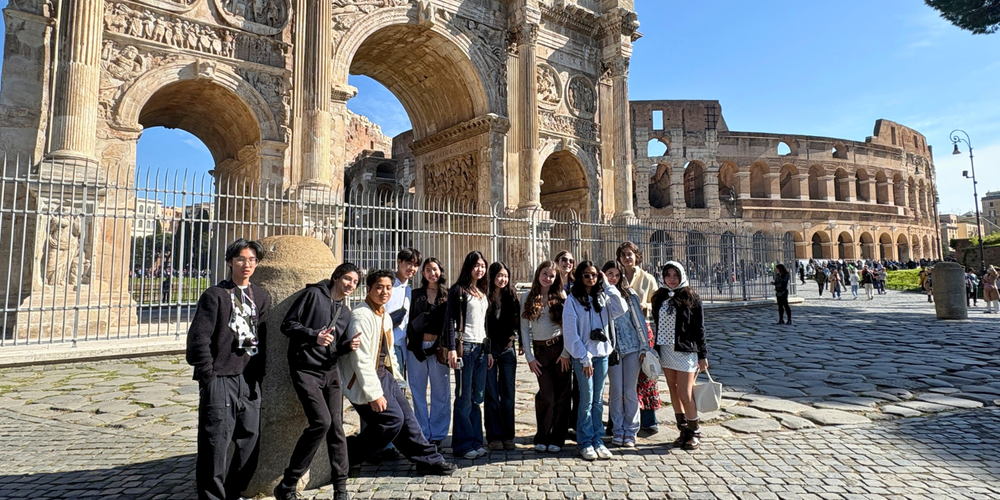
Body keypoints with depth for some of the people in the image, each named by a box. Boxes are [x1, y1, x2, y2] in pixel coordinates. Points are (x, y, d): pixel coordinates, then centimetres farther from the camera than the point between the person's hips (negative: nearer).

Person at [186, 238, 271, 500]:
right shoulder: (215, 294, -4)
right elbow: (199, 337, -8)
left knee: (250, 441, 11)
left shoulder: (261, 297, 11)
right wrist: (208, 376, -11)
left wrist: (260, 374, 7)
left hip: (250, 380, 5)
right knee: (215, 443, 0)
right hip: (221, 379, -5)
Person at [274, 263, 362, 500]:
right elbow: (287, 324, -6)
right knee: (321, 421, -18)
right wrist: (314, 336, -20)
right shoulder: (313, 294, -3)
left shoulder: (346, 312, 17)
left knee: (337, 427, 3)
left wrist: (348, 345, -1)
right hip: (306, 370, -6)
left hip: (330, 372, 7)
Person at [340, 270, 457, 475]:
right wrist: (374, 394, -24)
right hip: (365, 380, -9)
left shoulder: (385, 316, 10)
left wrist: (395, 379, 17)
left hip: (384, 375, 9)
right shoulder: (361, 316, -21)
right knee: (392, 419, -9)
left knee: (406, 417, 9)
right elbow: (360, 359, -24)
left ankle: (428, 460, 21)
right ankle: (346, 456, 7)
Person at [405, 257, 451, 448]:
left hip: (438, 348, -2)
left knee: (440, 393, 3)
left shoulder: (448, 295, 5)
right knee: (418, 392, 7)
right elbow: (412, 321, 8)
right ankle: (422, 435, 19)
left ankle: (437, 435, 16)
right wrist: (412, 342, -4)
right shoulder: (416, 294, 11)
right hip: (417, 348, 2)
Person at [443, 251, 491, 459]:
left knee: (478, 398, 9)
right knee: (464, 398, -1)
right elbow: (450, 320, -9)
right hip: (464, 346, -6)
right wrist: (451, 348, -16)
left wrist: (489, 350, 17)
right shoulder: (458, 290, -4)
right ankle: (463, 445, 8)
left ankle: (476, 442, 18)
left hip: (481, 348, 6)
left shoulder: (483, 292, 16)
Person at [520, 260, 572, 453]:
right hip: (540, 350, 0)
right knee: (547, 395, -5)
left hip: (560, 348, 0)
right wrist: (529, 357, -2)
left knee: (562, 394, 2)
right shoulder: (527, 297, 5)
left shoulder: (561, 296, 4)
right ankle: (541, 438, 13)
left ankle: (557, 439, 15)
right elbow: (524, 328, 3)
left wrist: (566, 352, -7)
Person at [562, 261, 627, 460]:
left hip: (602, 354, 4)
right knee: (587, 399, -2)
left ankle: (598, 440, 17)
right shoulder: (572, 301, -4)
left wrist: (607, 286, -6)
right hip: (583, 356, -4)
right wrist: (585, 358, -12)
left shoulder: (603, 297, 9)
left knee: (598, 399, 9)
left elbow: (621, 309, -8)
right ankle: (585, 442, 9)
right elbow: (570, 333, -9)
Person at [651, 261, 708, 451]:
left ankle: (695, 432, 14)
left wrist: (702, 355, -3)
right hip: (666, 350, 5)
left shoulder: (691, 298, -4)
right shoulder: (659, 298, 7)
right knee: (674, 392, 10)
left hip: (685, 350, -4)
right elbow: (657, 324, 11)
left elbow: (699, 328, -3)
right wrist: (656, 349, 8)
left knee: (685, 395, -5)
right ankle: (683, 430, 23)